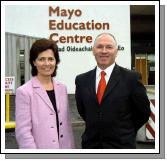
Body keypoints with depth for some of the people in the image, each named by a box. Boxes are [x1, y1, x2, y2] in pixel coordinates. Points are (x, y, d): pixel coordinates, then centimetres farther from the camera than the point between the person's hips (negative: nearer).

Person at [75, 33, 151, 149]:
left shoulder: (131, 78, -9)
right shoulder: (82, 80, 1)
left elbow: (143, 112, -1)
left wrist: (126, 132, 6)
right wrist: (95, 127, 9)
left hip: (121, 144, -3)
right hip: (90, 144, 3)